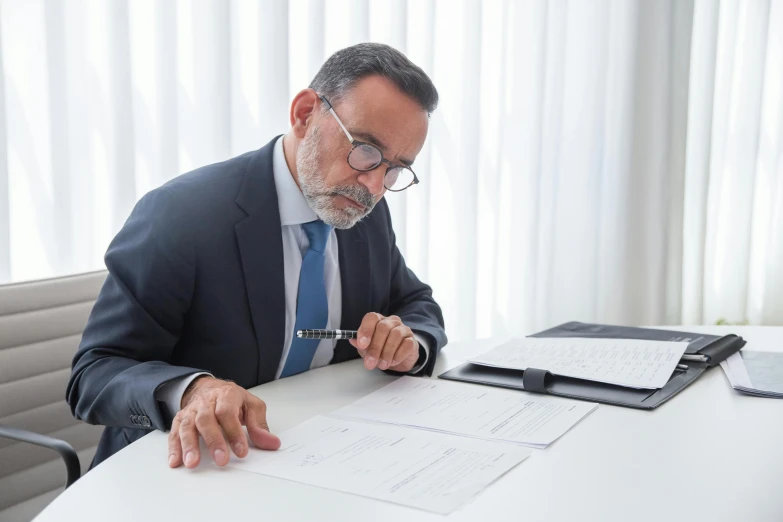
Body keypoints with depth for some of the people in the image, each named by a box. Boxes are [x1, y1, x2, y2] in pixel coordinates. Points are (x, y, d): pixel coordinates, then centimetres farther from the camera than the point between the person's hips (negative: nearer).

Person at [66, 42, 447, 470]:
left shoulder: (369, 213, 0)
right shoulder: (179, 214, -18)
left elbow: (419, 306, 13)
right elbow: (93, 375, -17)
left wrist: (408, 343, -10)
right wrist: (190, 391, -38)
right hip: (191, 466, -3)